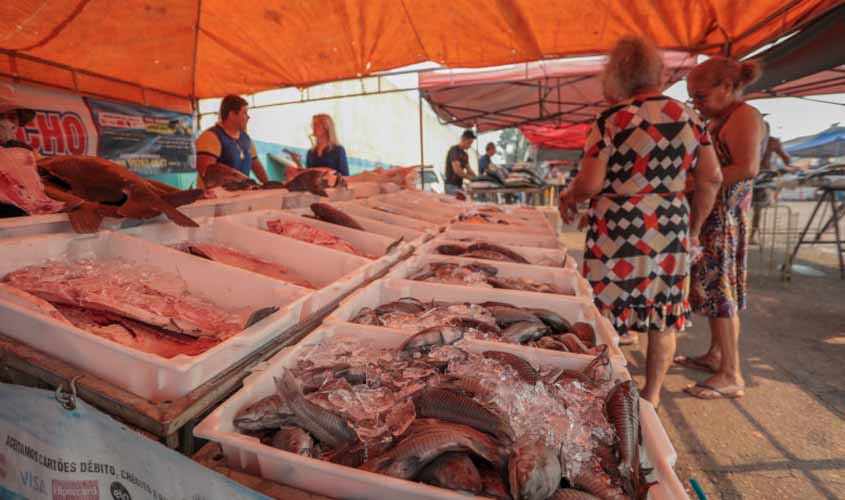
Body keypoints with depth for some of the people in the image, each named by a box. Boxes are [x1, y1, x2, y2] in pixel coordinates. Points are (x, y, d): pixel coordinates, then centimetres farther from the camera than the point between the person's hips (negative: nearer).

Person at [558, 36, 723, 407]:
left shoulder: (611, 120, -9)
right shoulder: (688, 117, 7)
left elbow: (589, 184, -12)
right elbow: (712, 179, 8)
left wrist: (568, 199, 8)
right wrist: (694, 225, 19)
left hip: (617, 232, -5)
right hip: (670, 232, 6)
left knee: (606, 315, 7)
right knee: (663, 316, 16)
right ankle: (652, 393, 31)